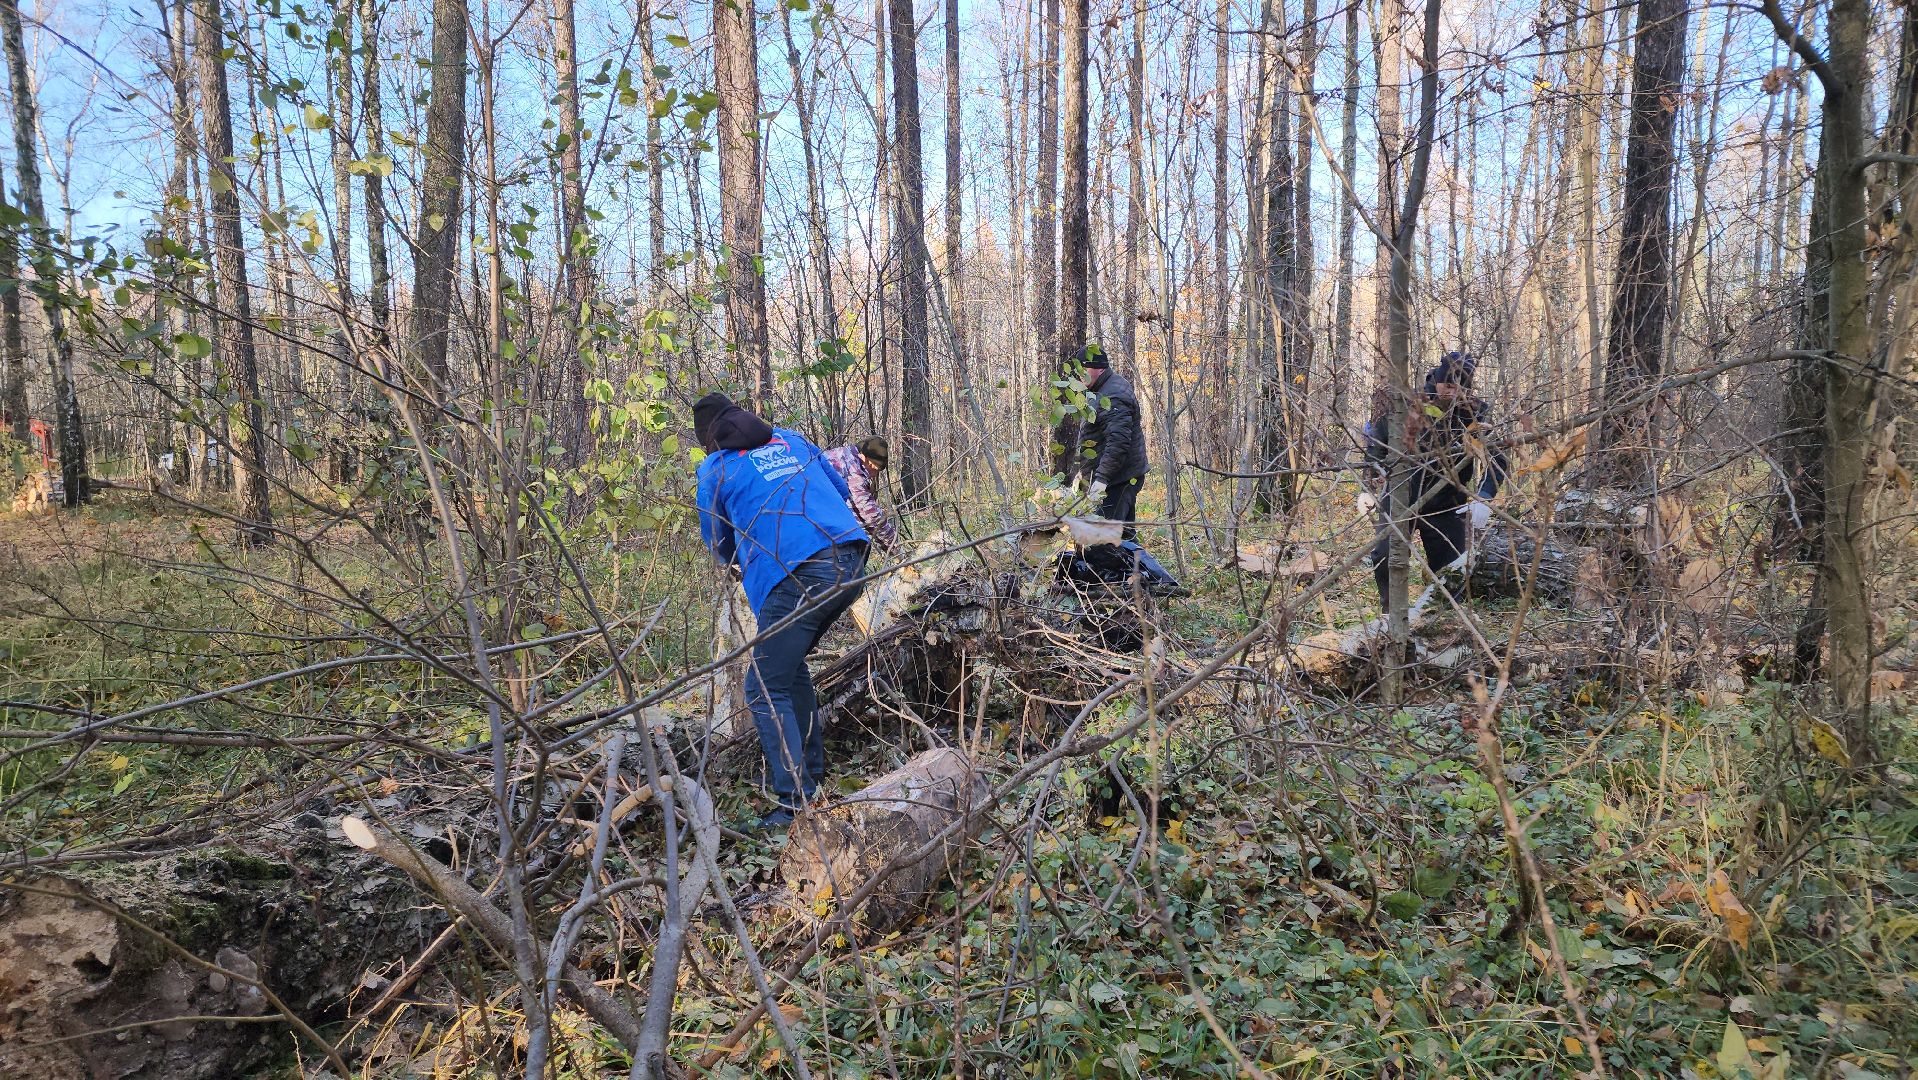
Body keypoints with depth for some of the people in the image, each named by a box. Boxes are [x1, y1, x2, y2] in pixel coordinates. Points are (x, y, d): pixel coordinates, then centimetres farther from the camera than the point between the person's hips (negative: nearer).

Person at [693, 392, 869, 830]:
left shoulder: (714, 469, 10)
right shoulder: (790, 439, 23)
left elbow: (719, 543, 21)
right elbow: (841, 490, 28)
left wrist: (738, 566, 43)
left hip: (796, 577, -6)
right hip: (850, 564, 6)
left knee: (767, 690, 2)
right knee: (790, 662, 25)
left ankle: (796, 803, -9)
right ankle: (812, 772, 30)